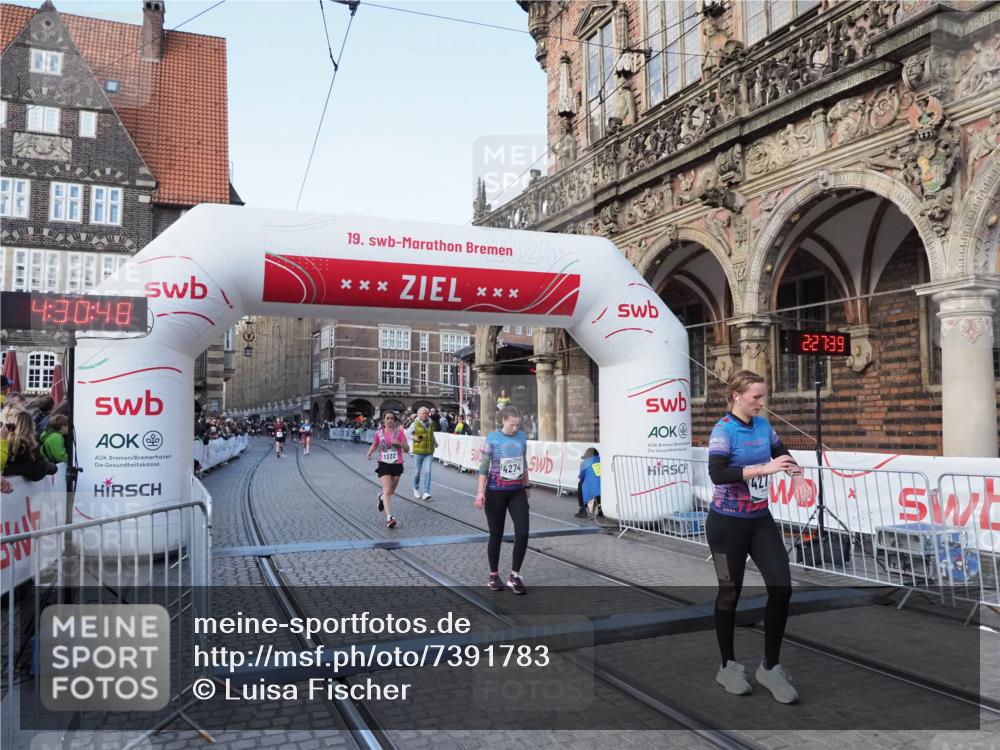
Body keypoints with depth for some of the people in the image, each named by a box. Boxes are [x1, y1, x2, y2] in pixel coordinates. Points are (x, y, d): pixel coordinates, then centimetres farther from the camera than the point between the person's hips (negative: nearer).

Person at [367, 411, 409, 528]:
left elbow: (407, 448, 0)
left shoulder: (399, 432, 0)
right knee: (387, 491, -15)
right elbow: (374, 445, 20)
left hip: (397, 465, 1)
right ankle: (389, 517, -21)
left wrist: (399, 444, -20)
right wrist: (370, 452, 0)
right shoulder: (379, 433, 3)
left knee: (391, 491, 15)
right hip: (384, 465, -1)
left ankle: (382, 497, 51)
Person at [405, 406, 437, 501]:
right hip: (418, 451, -2)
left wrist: (435, 442, 15)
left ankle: (426, 492, -10)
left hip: (429, 452, 2)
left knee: (427, 471, -9)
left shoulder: (431, 424, 10)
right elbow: (407, 433, 4)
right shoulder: (415, 424, -3)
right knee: (417, 472, 7)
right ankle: (416, 489, 31)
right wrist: (414, 437, -13)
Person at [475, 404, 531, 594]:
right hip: (496, 492, -3)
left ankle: (514, 575, 8)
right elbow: (484, 467, -9)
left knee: (523, 533, -8)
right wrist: (481, 492, -14)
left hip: (517, 492, 3)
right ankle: (493, 575, 23)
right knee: (496, 535, 7)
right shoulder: (492, 438, -10)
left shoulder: (522, 437, 2)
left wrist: (527, 485, 19)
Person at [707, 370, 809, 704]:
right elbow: (717, 474, -29)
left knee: (782, 588, -3)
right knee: (730, 593, 7)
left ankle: (770, 667, 14)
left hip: (761, 521, 6)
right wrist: (765, 468, -34)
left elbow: (781, 452, 20)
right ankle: (728, 666, 25)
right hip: (728, 524, -6)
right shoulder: (724, 430, -16)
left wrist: (796, 476, 1)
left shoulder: (763, 425, 3)